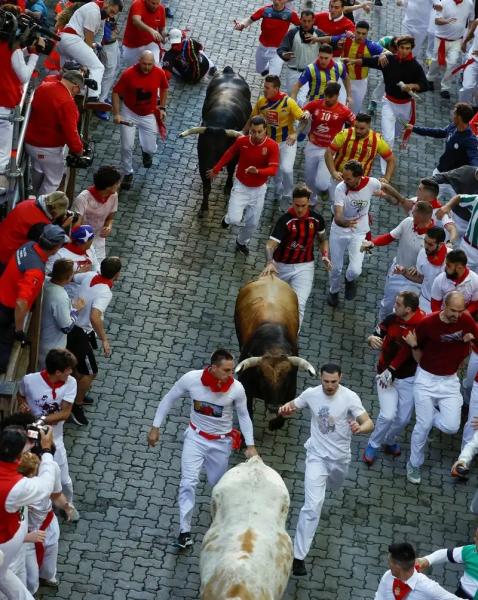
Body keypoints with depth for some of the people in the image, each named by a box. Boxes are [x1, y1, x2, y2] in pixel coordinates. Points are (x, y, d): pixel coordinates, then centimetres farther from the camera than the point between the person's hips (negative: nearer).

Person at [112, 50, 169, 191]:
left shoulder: (159, 73, -15)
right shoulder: (128, 74, -23)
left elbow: (164, 88, 6)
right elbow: (116, 92, -14)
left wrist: (162, 108, 3)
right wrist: (116, 114, -19)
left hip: (149, 115, 2)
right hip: (129, 113, -2)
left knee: (151, 149, 2)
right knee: (127, 147, -7)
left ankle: (146, 151, 42)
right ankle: (127, 174, 18)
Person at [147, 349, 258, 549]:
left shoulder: (236, 388, -23)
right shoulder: (191, 379, -23)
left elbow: (244, 416, -5)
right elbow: (169, 399, -7)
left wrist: (250, 445, -7)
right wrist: (155, 427, -5)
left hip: (220, 442, 1)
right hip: (196, 437, 0)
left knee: (218, 483, 17)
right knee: (188, 482, -11)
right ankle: (185, 530, -1)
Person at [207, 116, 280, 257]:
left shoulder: (272, 146, -22)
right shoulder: (242, 141, -17)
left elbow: (273, 169, -26)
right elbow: (230, 153, 3)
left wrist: (257, 171, -45)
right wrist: (216, 169, 11)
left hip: (258, 189, 1)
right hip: (241, 186, -1)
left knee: (252, 223, 12)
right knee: (234, 220, -14)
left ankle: (242, 242, 44)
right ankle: (229, 217, 25)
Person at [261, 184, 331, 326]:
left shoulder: (316, 219, -6)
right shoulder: (285, 220, -19)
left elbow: (322, 239, 14)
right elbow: (270, 244, -28)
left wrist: (325, 255, -6)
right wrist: (269, 263, -47)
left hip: (304, 267, 1)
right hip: (281, 266, 0)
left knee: (299, 305, -19)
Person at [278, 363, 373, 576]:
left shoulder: (350, 397, -20)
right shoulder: (311, 394, -14)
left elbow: (369, 423, -24)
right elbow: (291, 406, 4)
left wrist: (360, 428, -49)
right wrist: (284, 409, -22)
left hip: (340, 456, 2)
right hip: (317, 455, -2)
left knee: (335, 484, 34)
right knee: (313, 505, -14)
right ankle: (299, 555, -10)